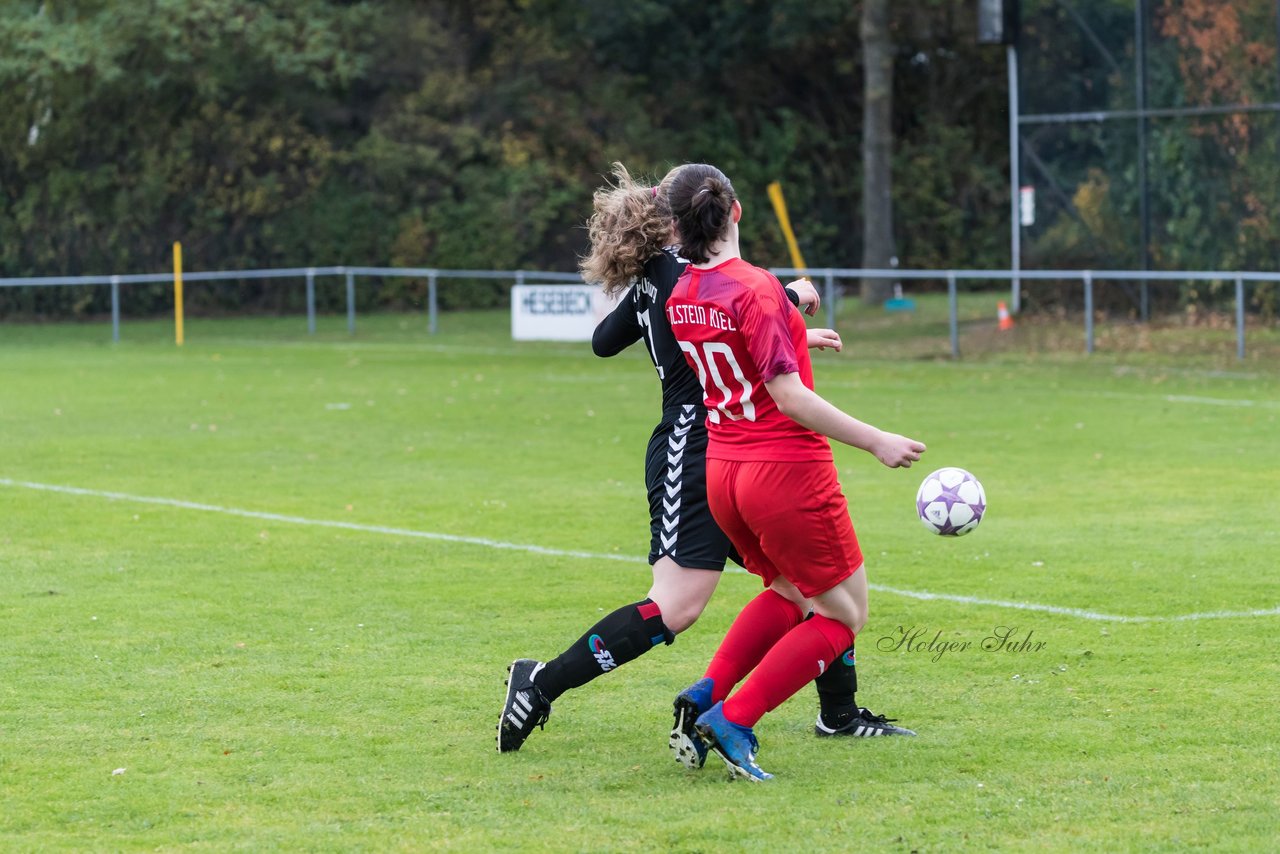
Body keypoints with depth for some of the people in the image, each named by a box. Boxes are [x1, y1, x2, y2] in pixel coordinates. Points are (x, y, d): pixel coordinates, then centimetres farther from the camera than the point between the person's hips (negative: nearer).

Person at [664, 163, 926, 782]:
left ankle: (708, 693, 9)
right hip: (787, 471, -8)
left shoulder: (680, 296, 2)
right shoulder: (756, 289, -19)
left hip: (722, 471, 8)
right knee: (843, 616, 6)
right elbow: (789, 396, -23)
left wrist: (792, 327, 30)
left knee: (789, 593, 28)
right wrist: (876, 441, -19)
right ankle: (734, 719, -6)